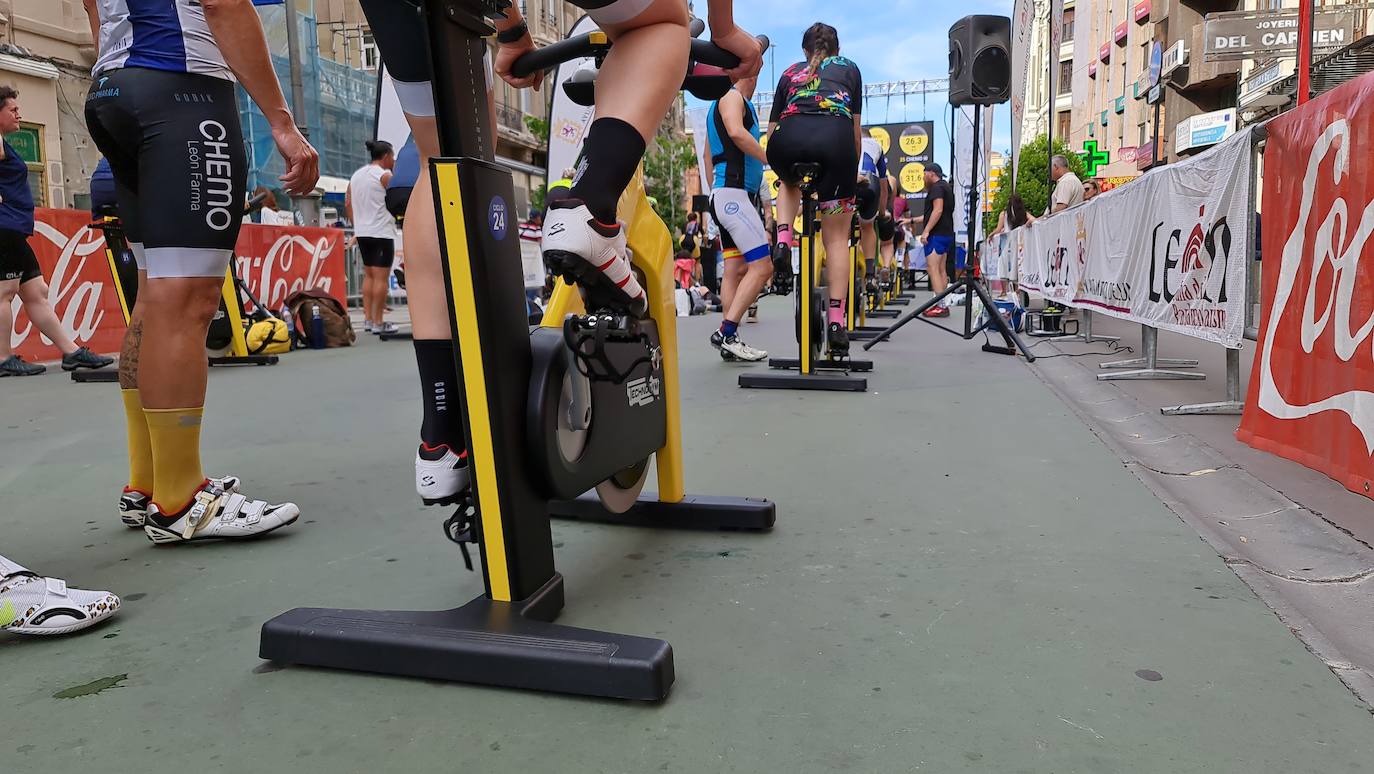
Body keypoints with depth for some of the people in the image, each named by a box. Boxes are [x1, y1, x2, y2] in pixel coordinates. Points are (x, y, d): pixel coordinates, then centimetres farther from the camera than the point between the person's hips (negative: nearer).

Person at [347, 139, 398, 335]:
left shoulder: (356, 175, 14)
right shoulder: (385, 175, -8)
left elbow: (348, 204, 14)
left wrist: (357, 224, 19)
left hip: (362, 232, 8)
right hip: (381, 232, -8)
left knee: (368, 275, 14)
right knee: (381, 277, -6)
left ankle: (368, 319, 14)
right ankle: (378, 323, -7)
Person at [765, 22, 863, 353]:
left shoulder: (790, 72, 32)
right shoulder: (849, 68, 31)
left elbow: (772, 128, 29)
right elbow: (856, 128, 25)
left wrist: (782, 170, 42)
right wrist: (854, 171, 37)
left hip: (787, 139, 1)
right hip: (834, 137, -1)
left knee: (790, 182, 38)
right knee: (836, 237, 8)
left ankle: (783, 240, 12)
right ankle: (836, 320, 0)